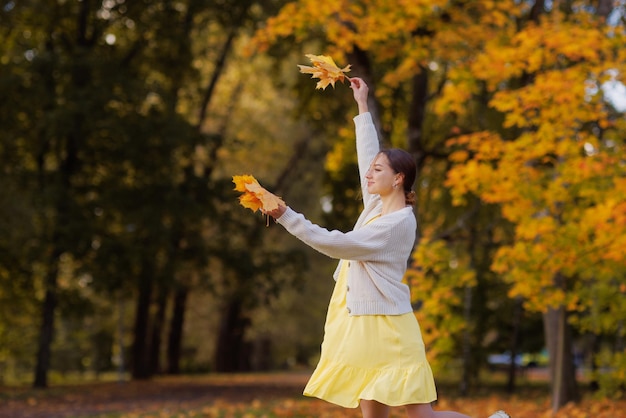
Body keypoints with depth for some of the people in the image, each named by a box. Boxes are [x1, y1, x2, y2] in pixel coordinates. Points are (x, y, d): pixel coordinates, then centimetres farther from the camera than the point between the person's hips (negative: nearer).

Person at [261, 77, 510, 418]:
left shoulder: (398, 222, -16)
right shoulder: (378, 206, 8)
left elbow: (336, 244, -20)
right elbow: (368, 154, 22)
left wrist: (286, 216, -19)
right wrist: (362, 106, 28)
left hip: (387, 327, -9)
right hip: (363, 326, 9)